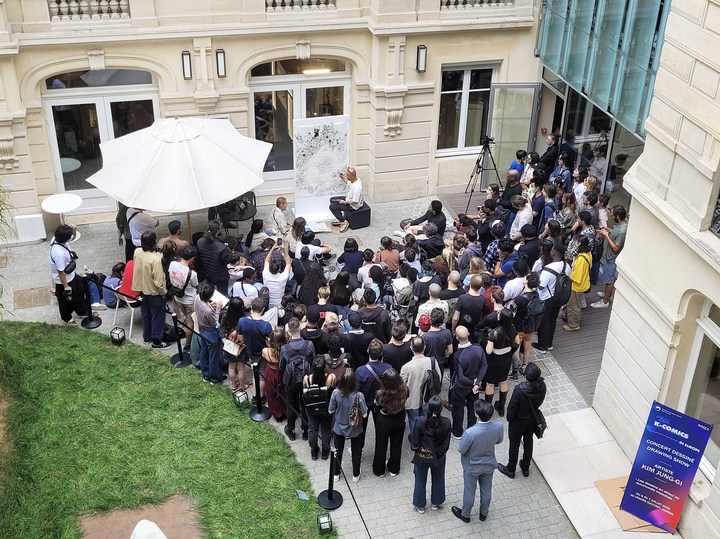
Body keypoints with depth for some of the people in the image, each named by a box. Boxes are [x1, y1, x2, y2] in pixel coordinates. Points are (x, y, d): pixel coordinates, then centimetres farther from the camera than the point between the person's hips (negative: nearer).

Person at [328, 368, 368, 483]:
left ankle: (336, 474, 41)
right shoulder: (358, 396, -29)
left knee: (338, 451, 24)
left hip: (339, 428, 1)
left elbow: (330, 410, -12)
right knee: (356, 451, 23)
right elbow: (364, 414, -18)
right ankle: (355, 475, 39)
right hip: (354, 429, -1)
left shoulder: (336, 393, -25)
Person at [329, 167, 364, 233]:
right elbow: (348, 182, 16)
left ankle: (344, 222, -2)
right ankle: (340, 219, 19)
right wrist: (343, 178, -1)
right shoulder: (354, 179, -9)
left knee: (332, 207, -12)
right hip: (348, 199, 10)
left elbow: (355, 201, -31)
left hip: (353, 205, -10)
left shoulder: (357, 187, -36)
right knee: (332, 200, 14)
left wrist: (344, 202, -21)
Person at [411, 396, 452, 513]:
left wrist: (416, 449, 2)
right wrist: (439, 453, 4)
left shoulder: (420, 422, -29)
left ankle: (420, 506, 40)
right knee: (438, 480, 27)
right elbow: (446, 444, -15)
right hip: (439, 458, 1)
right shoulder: (446, 423, -24)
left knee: (421, 481, 23)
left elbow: (415, 443, -20)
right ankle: (436, 503, 48)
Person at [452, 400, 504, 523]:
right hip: (489, 465, 3)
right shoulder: (498, 426, -27)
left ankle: (465, 515, 47)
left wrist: (463, 439, -4)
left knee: (469, 491, 23)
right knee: (486, 490, 28)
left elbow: (461, 449, -22)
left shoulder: (470, 433, -40)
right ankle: (484, 513, 52)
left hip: (472, 467, -3)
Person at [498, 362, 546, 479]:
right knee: (528, 443, 26)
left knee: (514, 445, 18)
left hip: (518, 422, -5)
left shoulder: (519, 390, -38)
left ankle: (510, 470, 39)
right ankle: (526, 468, 46)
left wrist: (509, 418, -3)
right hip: (532, 420, 5)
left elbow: (512, 408, -24)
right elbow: (540, 402, -4)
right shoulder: (542, 387, -23)